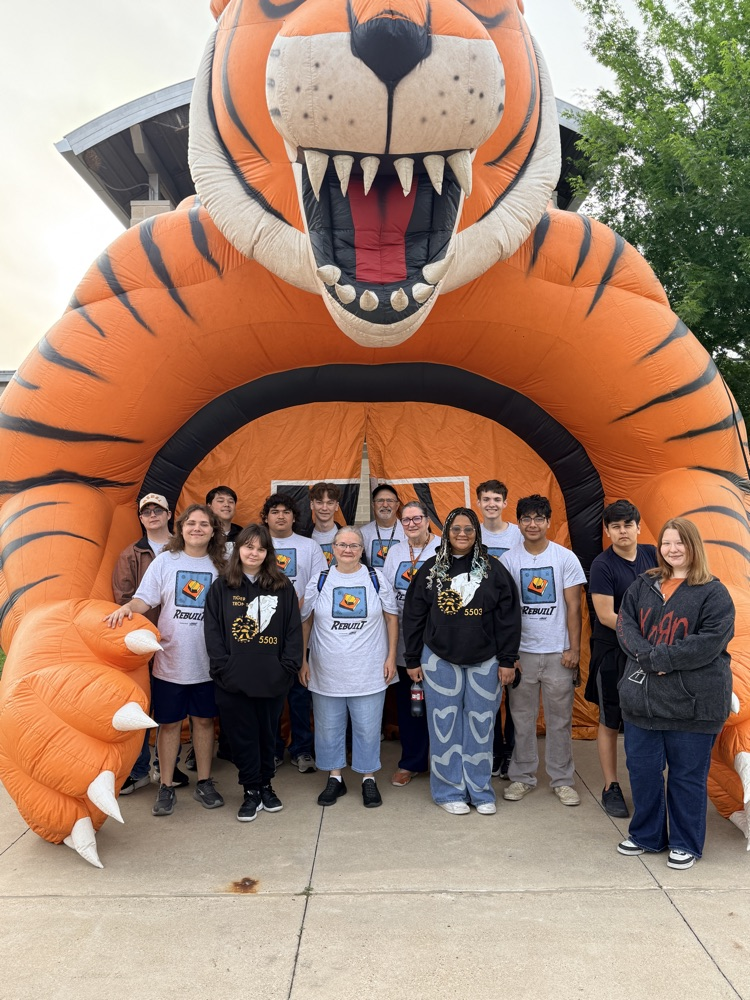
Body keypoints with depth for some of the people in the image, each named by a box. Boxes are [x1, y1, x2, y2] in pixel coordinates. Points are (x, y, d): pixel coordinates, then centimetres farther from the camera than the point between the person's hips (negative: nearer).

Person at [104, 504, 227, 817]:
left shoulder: (218, 566, 3)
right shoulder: (165, 561, -2)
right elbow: (144, 599, -6)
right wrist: (126, 608, -27)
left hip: (207, 660, 2)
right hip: (170, 659, -1)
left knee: (204, 720, 12)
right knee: (169, 723, 8)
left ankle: (204, 783, 27)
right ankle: (166, 787, 22)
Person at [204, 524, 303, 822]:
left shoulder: (282, 587, 4)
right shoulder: (221, 587, 2)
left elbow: (294, 629, 2)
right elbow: (212, 630, -2)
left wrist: (288, 666, -6)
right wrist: (223, 667, -11)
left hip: (272, 680, 1)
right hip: (233, 681, -1)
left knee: (267, 734, 13)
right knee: (242, 736, 7)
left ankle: (265, 785, 32)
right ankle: (251, 791, 22)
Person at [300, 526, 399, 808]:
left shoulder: (376, 580, 0)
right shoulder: (320, 581, 1)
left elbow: (391, 618, 4)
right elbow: (305, 622, 6)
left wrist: (391, 657, 0)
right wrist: (302, 660, 4)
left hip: (369, 672, -1)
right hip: (327, 671, 1)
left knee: (368, 728, 6)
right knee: (329, 727, 11)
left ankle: (369, 779, 24)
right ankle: (334, 778, 29)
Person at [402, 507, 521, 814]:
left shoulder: (493, 569, -1)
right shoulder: (431, 569, 2)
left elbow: (508, 616, -1)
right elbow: (413, 616, 4)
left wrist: (507, 660, -3)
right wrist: (412, 660, 3)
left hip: (484, 661, 0)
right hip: (440, 660, 0)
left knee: (480, 726, 8)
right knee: (444, 725, 7)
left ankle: (480, 791, 23)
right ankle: (449, 790, 21)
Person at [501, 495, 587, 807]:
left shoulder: (565, 558, -1)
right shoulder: (508, 559, 0)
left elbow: (573, 606, 0)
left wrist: (574, 649, -4)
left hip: (558, 652, 0)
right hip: (522, 651, 1)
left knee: (560, 719, 8)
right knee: (522, 718, 9)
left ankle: (562, 779, 21)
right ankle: (522, 776, 23)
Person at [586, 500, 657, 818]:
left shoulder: (652, 555, 3)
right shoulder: (602, 565, -11)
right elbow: (606, 615, -15)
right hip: (612, 652, -4)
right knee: (610, 722, 7)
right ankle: (611, 788, 19)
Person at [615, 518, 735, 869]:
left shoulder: (714, 593, -7)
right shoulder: (642, 586, 8)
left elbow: (710, 642, -17)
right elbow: (624, 625, 1)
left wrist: (659, 658, -19)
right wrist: (647, 656, -17)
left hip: (692, 702, -4)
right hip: (642, 696, 5)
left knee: (687, 775, 9)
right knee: (641, 769, 14)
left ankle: (686, 844, 28)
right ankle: (646, 835, 34)